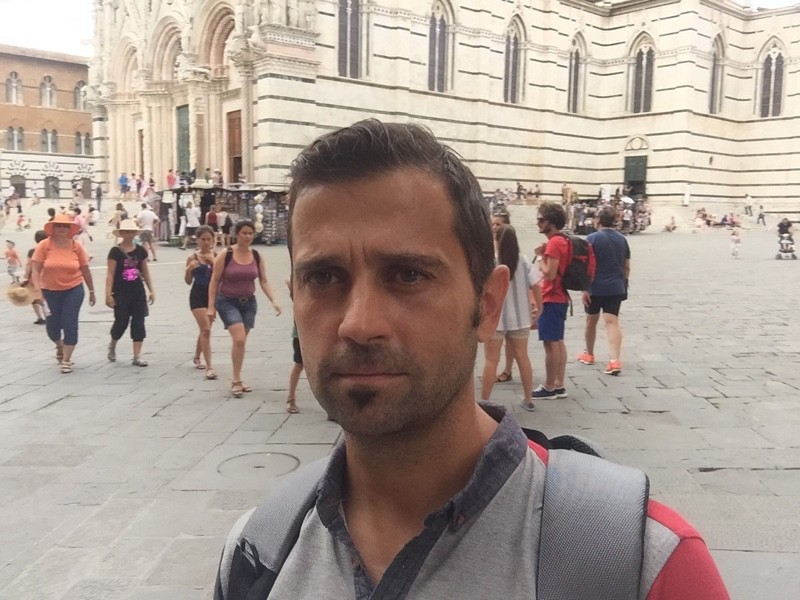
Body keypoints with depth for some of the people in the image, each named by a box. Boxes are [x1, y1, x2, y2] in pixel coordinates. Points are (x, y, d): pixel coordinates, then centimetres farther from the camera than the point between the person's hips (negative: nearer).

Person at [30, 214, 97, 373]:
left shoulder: (76, 246, -5)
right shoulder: (44, 245, -9)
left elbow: (85, 270, 4)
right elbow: (36, 270, -10)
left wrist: (91, 291, 9)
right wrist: (37, 290, -21)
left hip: (73, 290, 0)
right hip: (50, 291, 1)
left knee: (70, 324, -5)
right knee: (52, 325, 10)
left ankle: (66, 360, 7)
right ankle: (60, 347, 43)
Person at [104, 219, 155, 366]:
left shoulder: (140, 251, 4)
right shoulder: (115, 251, -8)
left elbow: (145, 272, 11)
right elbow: (110, 274, -9)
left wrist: (151, 290, 8)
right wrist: (108, 293, -14)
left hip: (138, 292, 4)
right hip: (121, 293, -4)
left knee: (138, 322, 1)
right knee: (121, 322, 4)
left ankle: (137, 356, 5)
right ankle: (112, 345, 35)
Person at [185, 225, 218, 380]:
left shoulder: (217, 256, 0)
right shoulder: (193, 258, -7)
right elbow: (188, 281, -2)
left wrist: (214, 262, -19)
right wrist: (189, 269, -21)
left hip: (213, 294, 4)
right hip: (198, 296, -4)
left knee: (205, 329, 19)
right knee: (206, 330, -12)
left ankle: (197, 358, 42)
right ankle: (208, 367, -9)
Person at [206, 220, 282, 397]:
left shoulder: (256, 256, 1)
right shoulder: (225, 255, -10)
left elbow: (263, 281, 2)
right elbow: (214, 281, -6)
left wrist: (273, 301, -11)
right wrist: (211, 306, -9)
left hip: (249, 303, 4)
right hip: (228, 302, -4)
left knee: (240, 341, 10)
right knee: (239, 339, -18)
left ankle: (236, 380, 23)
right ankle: (237, 380, -7)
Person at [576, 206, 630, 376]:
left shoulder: (592, 238, -8)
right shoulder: (622, 239, 7)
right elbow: (627, 267, 12)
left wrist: (584, 289, -10)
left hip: (596, 287, -3)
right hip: (616, 288, 3)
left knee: (591, 320, 15)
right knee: (612, 322, -2)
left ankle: (589, 354, 32)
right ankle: (615, 360, -16)